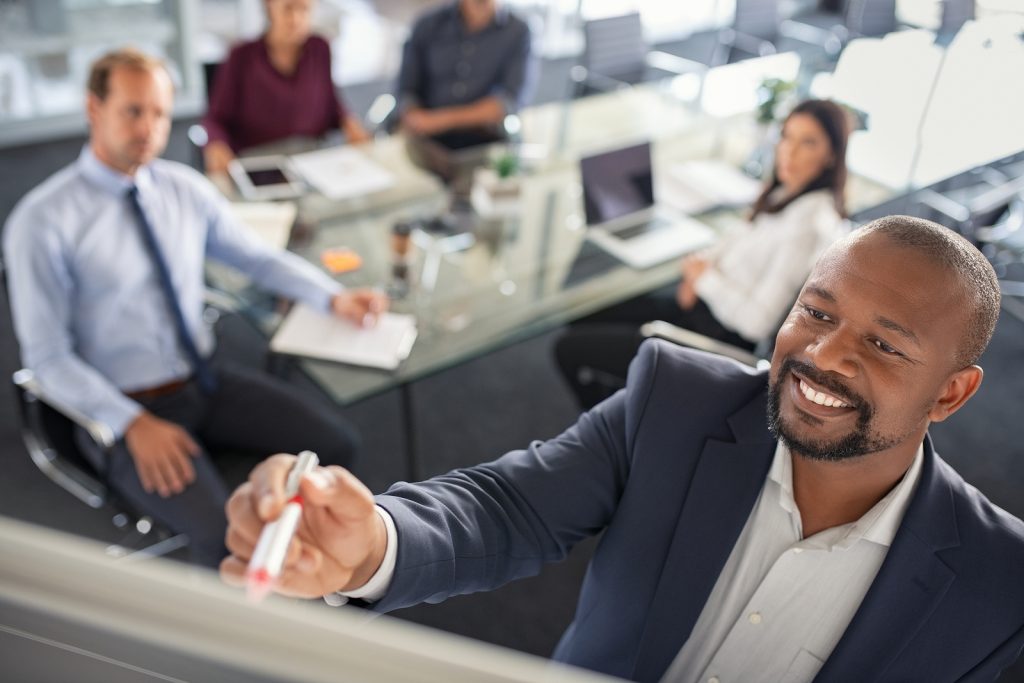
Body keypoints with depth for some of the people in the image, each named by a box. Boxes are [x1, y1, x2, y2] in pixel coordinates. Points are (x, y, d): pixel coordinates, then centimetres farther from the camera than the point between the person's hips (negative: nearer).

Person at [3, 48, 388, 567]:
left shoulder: (185, 188, 3)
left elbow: (258, 256, 13)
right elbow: (47, 357, -10)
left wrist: (334, 298, -3)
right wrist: (134, 425, -20)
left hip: (208, 381, 5)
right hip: (125, 408, -5)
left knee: (337, 446, -13)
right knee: (224, 535, -27)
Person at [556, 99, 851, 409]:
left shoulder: (810, 221, -26)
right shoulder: (785, 192, 0)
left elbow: (757, 320, -27)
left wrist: (706, 278, -12)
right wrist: (704, 262, 0)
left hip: (724, 335, -9)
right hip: (706, 299, 10)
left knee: (569, 349, -6)